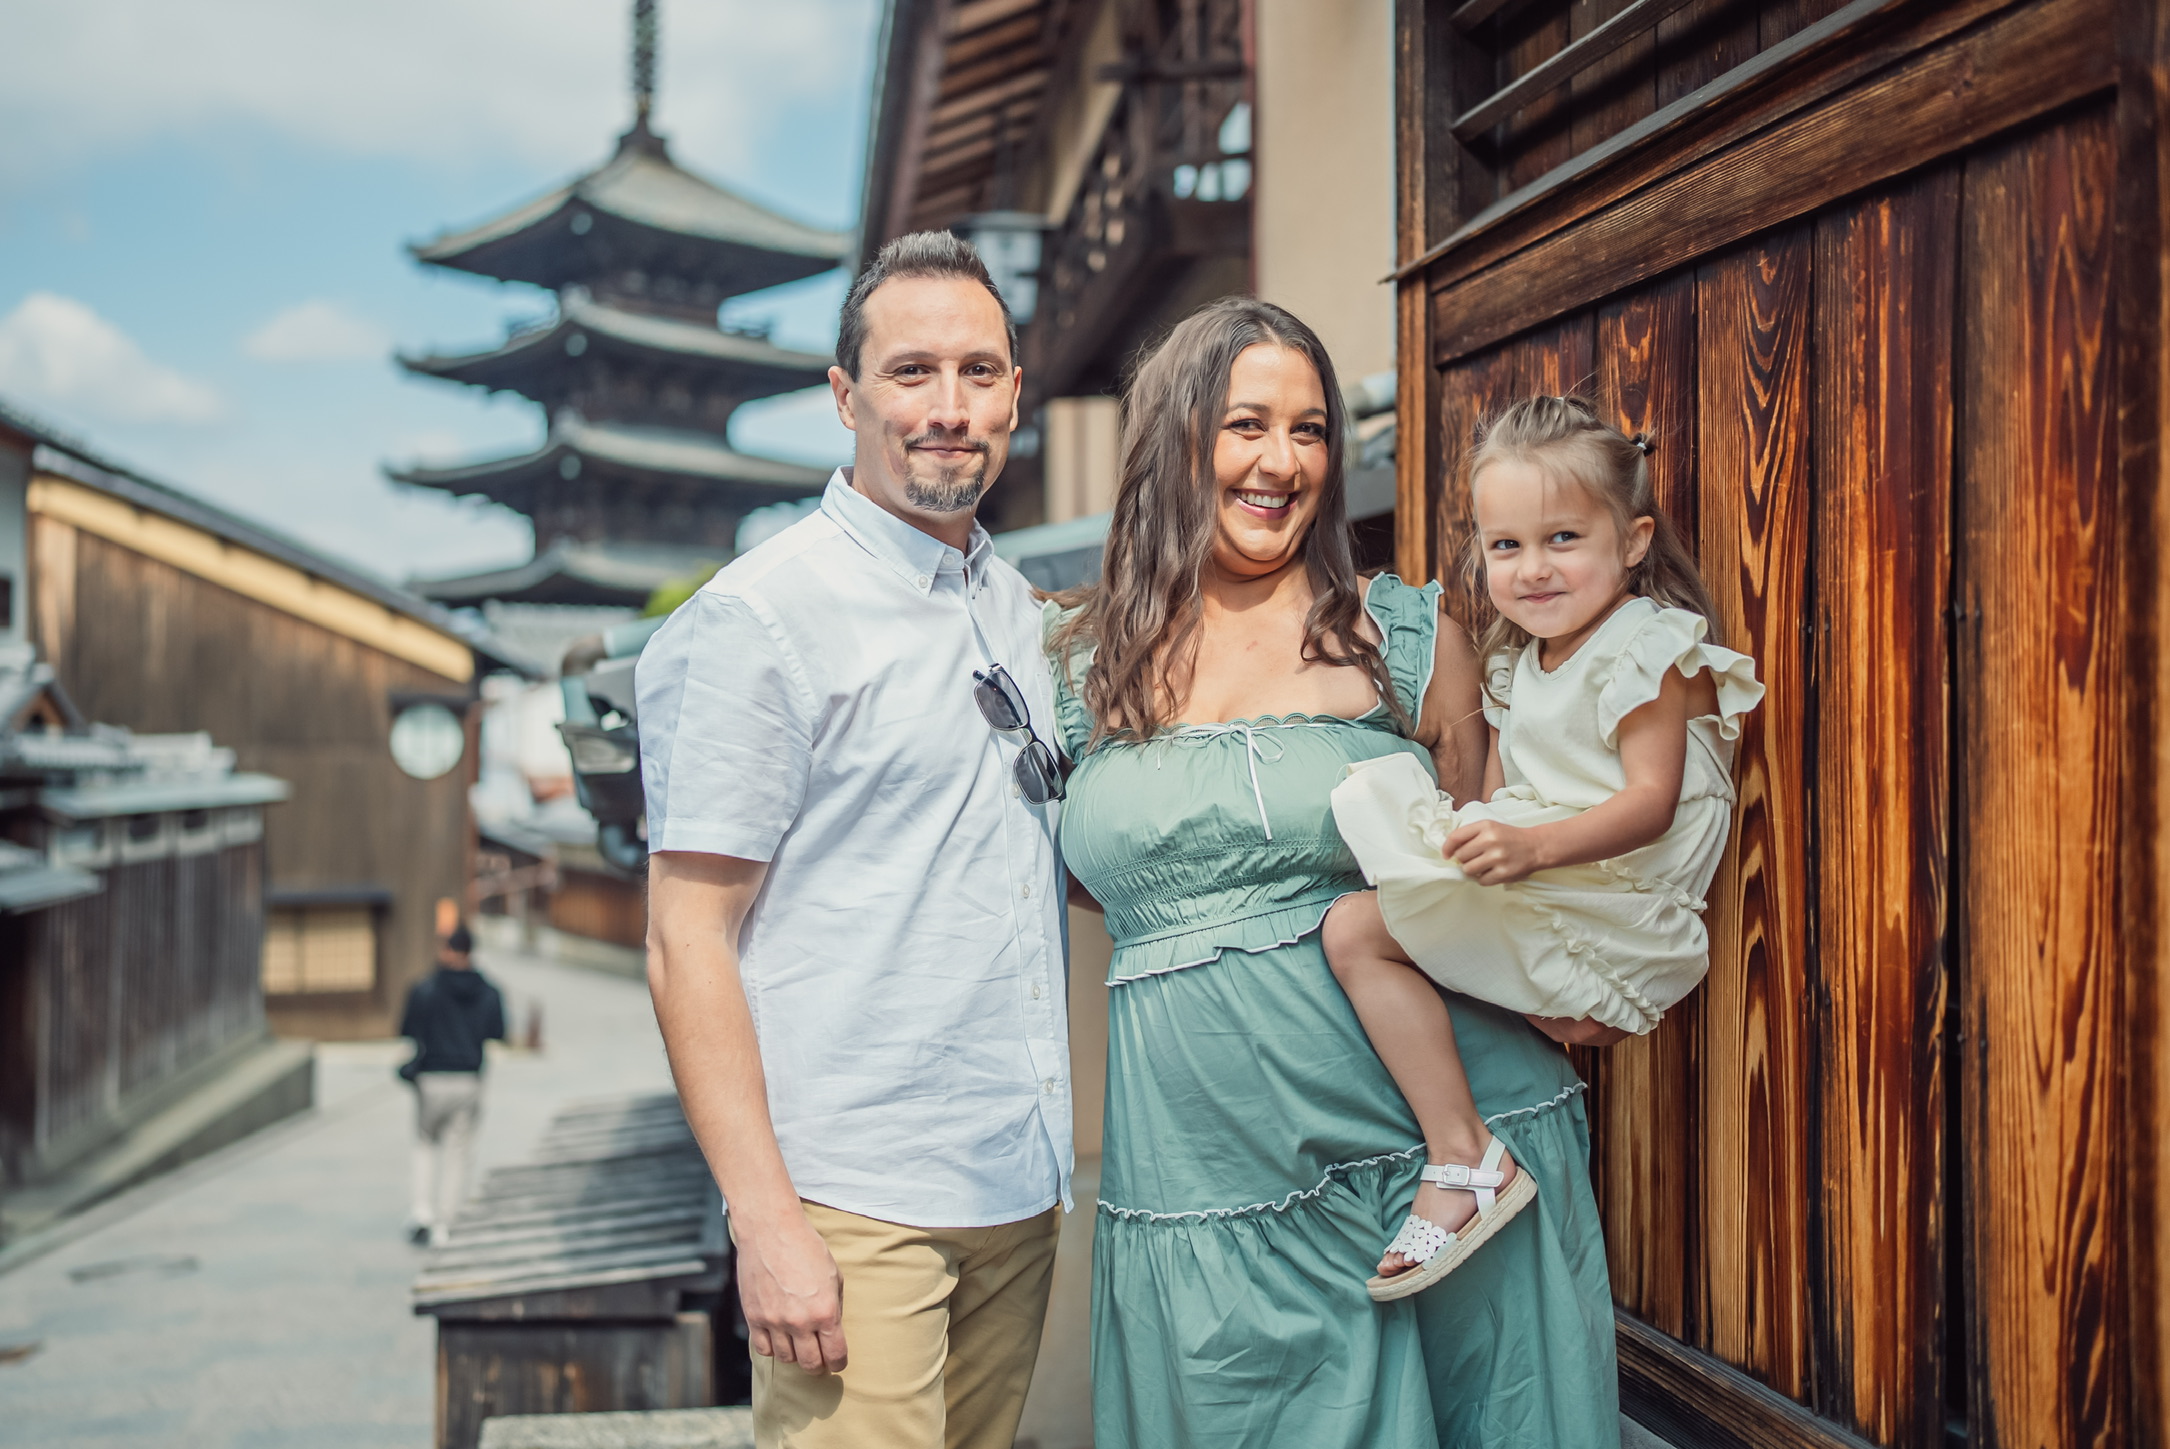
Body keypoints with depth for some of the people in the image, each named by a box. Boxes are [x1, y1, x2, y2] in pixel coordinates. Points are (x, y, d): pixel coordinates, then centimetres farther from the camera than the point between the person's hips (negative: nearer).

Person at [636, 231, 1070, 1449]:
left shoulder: (1021, 611, 12)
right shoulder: (759, 618, -10)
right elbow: (687, 943, -13)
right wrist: (767, 1222, -18)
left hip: (1021, 1195, 7)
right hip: (856, 1207, -7)